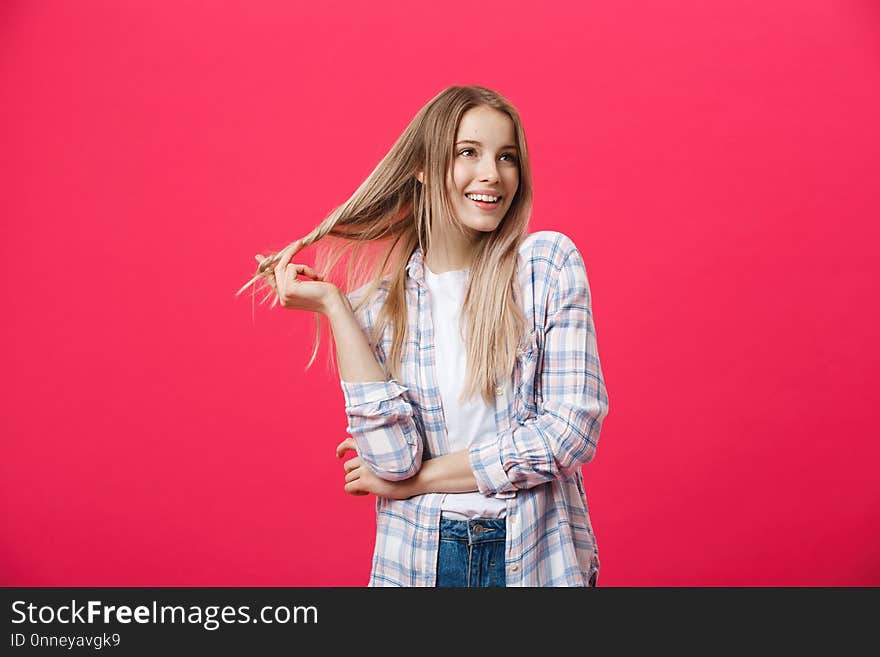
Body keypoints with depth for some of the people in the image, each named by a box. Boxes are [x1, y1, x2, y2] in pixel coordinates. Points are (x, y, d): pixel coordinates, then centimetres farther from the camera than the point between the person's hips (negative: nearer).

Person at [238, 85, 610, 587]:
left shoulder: (549, 262, -8)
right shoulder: (378, 304, -4)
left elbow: (573, 429, -14)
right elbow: (393, 456, -15)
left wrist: (415, 479, -12)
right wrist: (332, 306, -16)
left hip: (538, 556, -1)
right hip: (420, 558, 1)